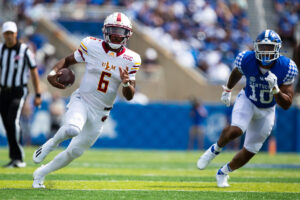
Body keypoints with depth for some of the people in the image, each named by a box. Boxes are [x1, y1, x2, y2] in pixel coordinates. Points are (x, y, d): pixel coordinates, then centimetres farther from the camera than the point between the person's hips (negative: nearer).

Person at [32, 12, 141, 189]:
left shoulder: (131, 60, -4)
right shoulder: (91, 46, -8)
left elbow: (129, 96, -3)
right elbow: (68, 60, 6)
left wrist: (126, 83, -27)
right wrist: (53, 72, -15)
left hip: (100, 113, 3)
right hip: (81, 101, -3)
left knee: (75, 152, 10)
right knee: (72, 129, -37)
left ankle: (41, 174, 33)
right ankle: (51, 144, -2)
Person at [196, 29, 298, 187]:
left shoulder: (286, 69, -26)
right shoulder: (246, 60, -24)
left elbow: (286, 104, -22)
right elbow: (236, 73, 4)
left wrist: (275, 88, -40)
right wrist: (228, 90, 19)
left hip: (266, 112, 2)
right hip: (247, 101, -2)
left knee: (249, 152, 8)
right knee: (235, 131, -33)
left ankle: (223, 173, 35)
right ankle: (215, 149, -2)